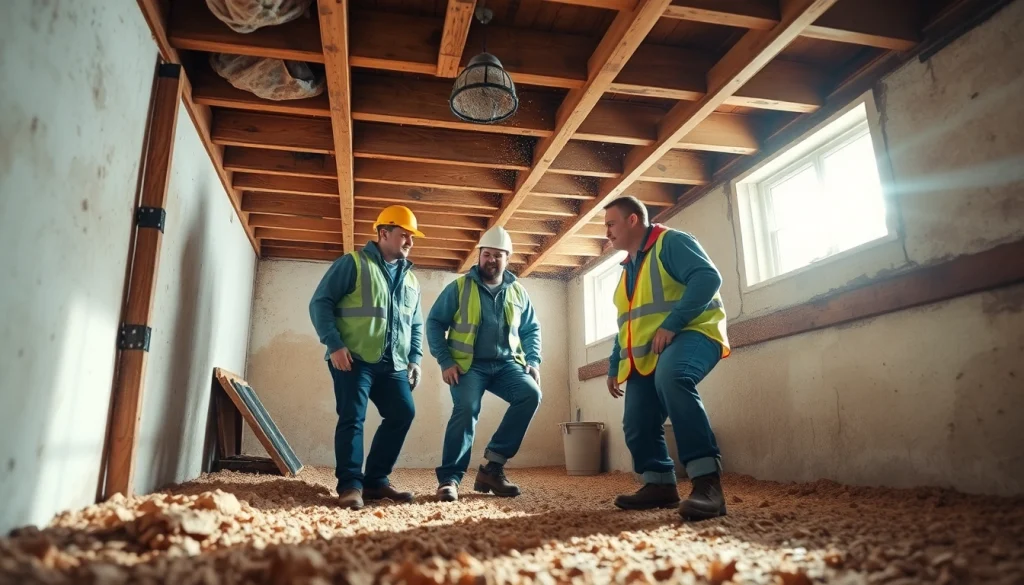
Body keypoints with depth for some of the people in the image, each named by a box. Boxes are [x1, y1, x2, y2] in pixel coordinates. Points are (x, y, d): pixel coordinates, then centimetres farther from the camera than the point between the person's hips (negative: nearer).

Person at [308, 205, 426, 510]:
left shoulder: (410, 279, 19)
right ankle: (350, 485, 1)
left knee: (403, 414, 1)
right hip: (354, 359, -6)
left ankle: (375, 481, 13)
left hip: (393, 365, 6)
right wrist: (334, 344, -15)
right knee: (352, 418, -9)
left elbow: (416, 325, 25)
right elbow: (320, 303, -5)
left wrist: (414, 358, 11)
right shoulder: (352, 263, -1)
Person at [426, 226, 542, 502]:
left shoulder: (518, 292, 14)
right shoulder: (460, 287, 3)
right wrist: (445, 362, -8)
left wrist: (533, 360, 4)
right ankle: (449, 478, -9)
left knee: (531, 394, -21)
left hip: (506, 364, 3)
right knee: (465, 411, -24)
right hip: (469, 364, -3)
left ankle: (492, 465, -12)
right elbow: (434, 322, 2)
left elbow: (531, 329, 20)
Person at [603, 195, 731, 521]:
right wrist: (615, 366, 26)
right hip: (644, 355, 9)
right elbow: (626, 324, 30)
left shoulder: (670, 242, -3)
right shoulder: (629, 267, 24)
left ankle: (707, 482, -39)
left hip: (690, 333, -9)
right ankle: (660, 485, 17)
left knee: (671, 377, -39)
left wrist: (672, 324, -26)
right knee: (637, 425, -1)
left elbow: (708, 277, -19)